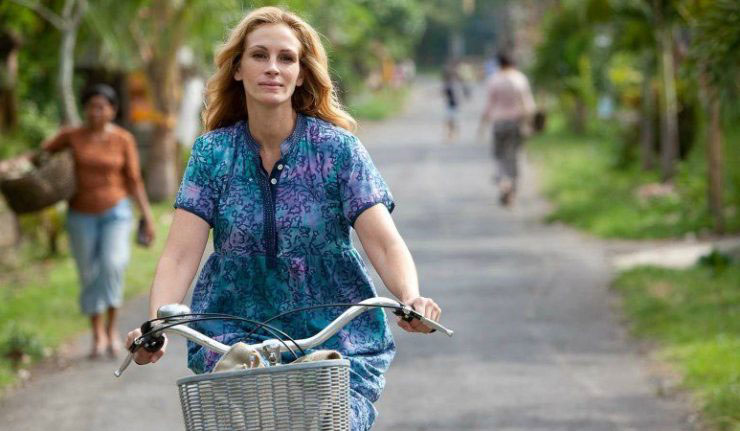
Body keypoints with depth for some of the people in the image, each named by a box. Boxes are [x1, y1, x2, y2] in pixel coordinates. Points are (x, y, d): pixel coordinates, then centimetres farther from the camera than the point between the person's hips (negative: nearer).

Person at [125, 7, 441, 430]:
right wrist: (156, 326, -27)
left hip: (337, 343, -1)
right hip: (234, 336, 1)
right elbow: (180, 255, -9)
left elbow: (384, 241, -14)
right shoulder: (213, 153, -1)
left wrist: (411, 298, -34)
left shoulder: (338, 149, -5)